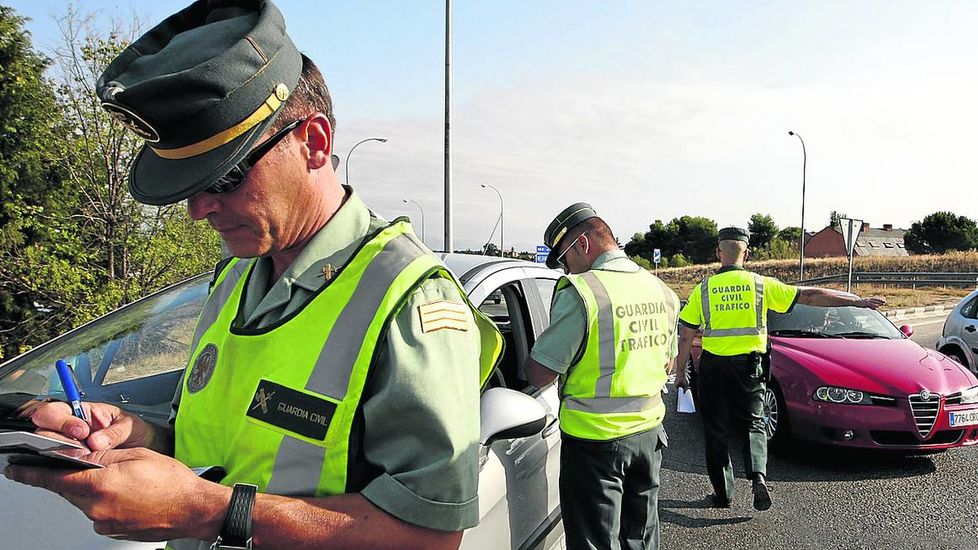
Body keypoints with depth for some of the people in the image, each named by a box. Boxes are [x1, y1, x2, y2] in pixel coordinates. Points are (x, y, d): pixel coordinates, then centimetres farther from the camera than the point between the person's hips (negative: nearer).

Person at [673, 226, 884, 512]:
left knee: (716, 431, 10)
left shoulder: (703, 289, -3)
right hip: (749, 365, 1)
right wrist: (857, 301, 7)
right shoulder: (761, 284, -2)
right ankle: (758, 476, -8)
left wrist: (680, 371, 8)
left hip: (713, 366, 0)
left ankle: (723, 493, 16)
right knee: (752, 424, 14)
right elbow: (810, 296, 0)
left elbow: (686, 335, -2)